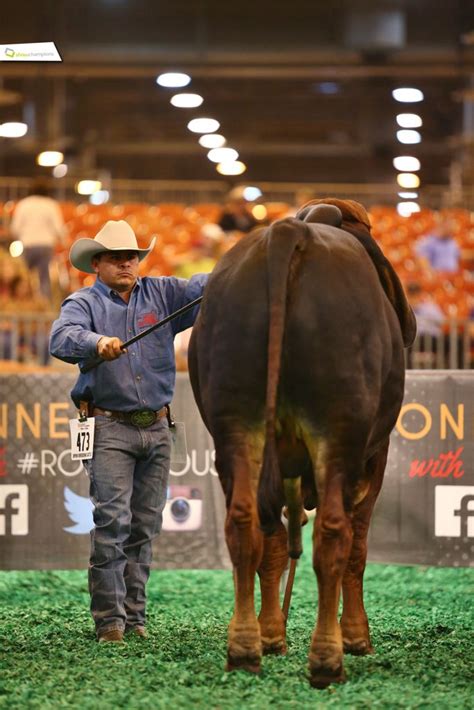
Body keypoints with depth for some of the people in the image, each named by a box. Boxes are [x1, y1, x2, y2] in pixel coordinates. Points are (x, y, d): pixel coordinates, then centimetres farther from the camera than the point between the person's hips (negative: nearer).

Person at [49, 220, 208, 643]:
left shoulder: (161, 294, 11)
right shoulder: (84, 303, 1)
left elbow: (204, 287, -2)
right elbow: (62, 338, -19)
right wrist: (97, 343, -39)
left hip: (157, 428, 4)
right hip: (110, 427, -4)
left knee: (145, 525, 7)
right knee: (112, 521, -12)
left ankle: (134, 614, 14)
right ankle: (109, 619, -9)